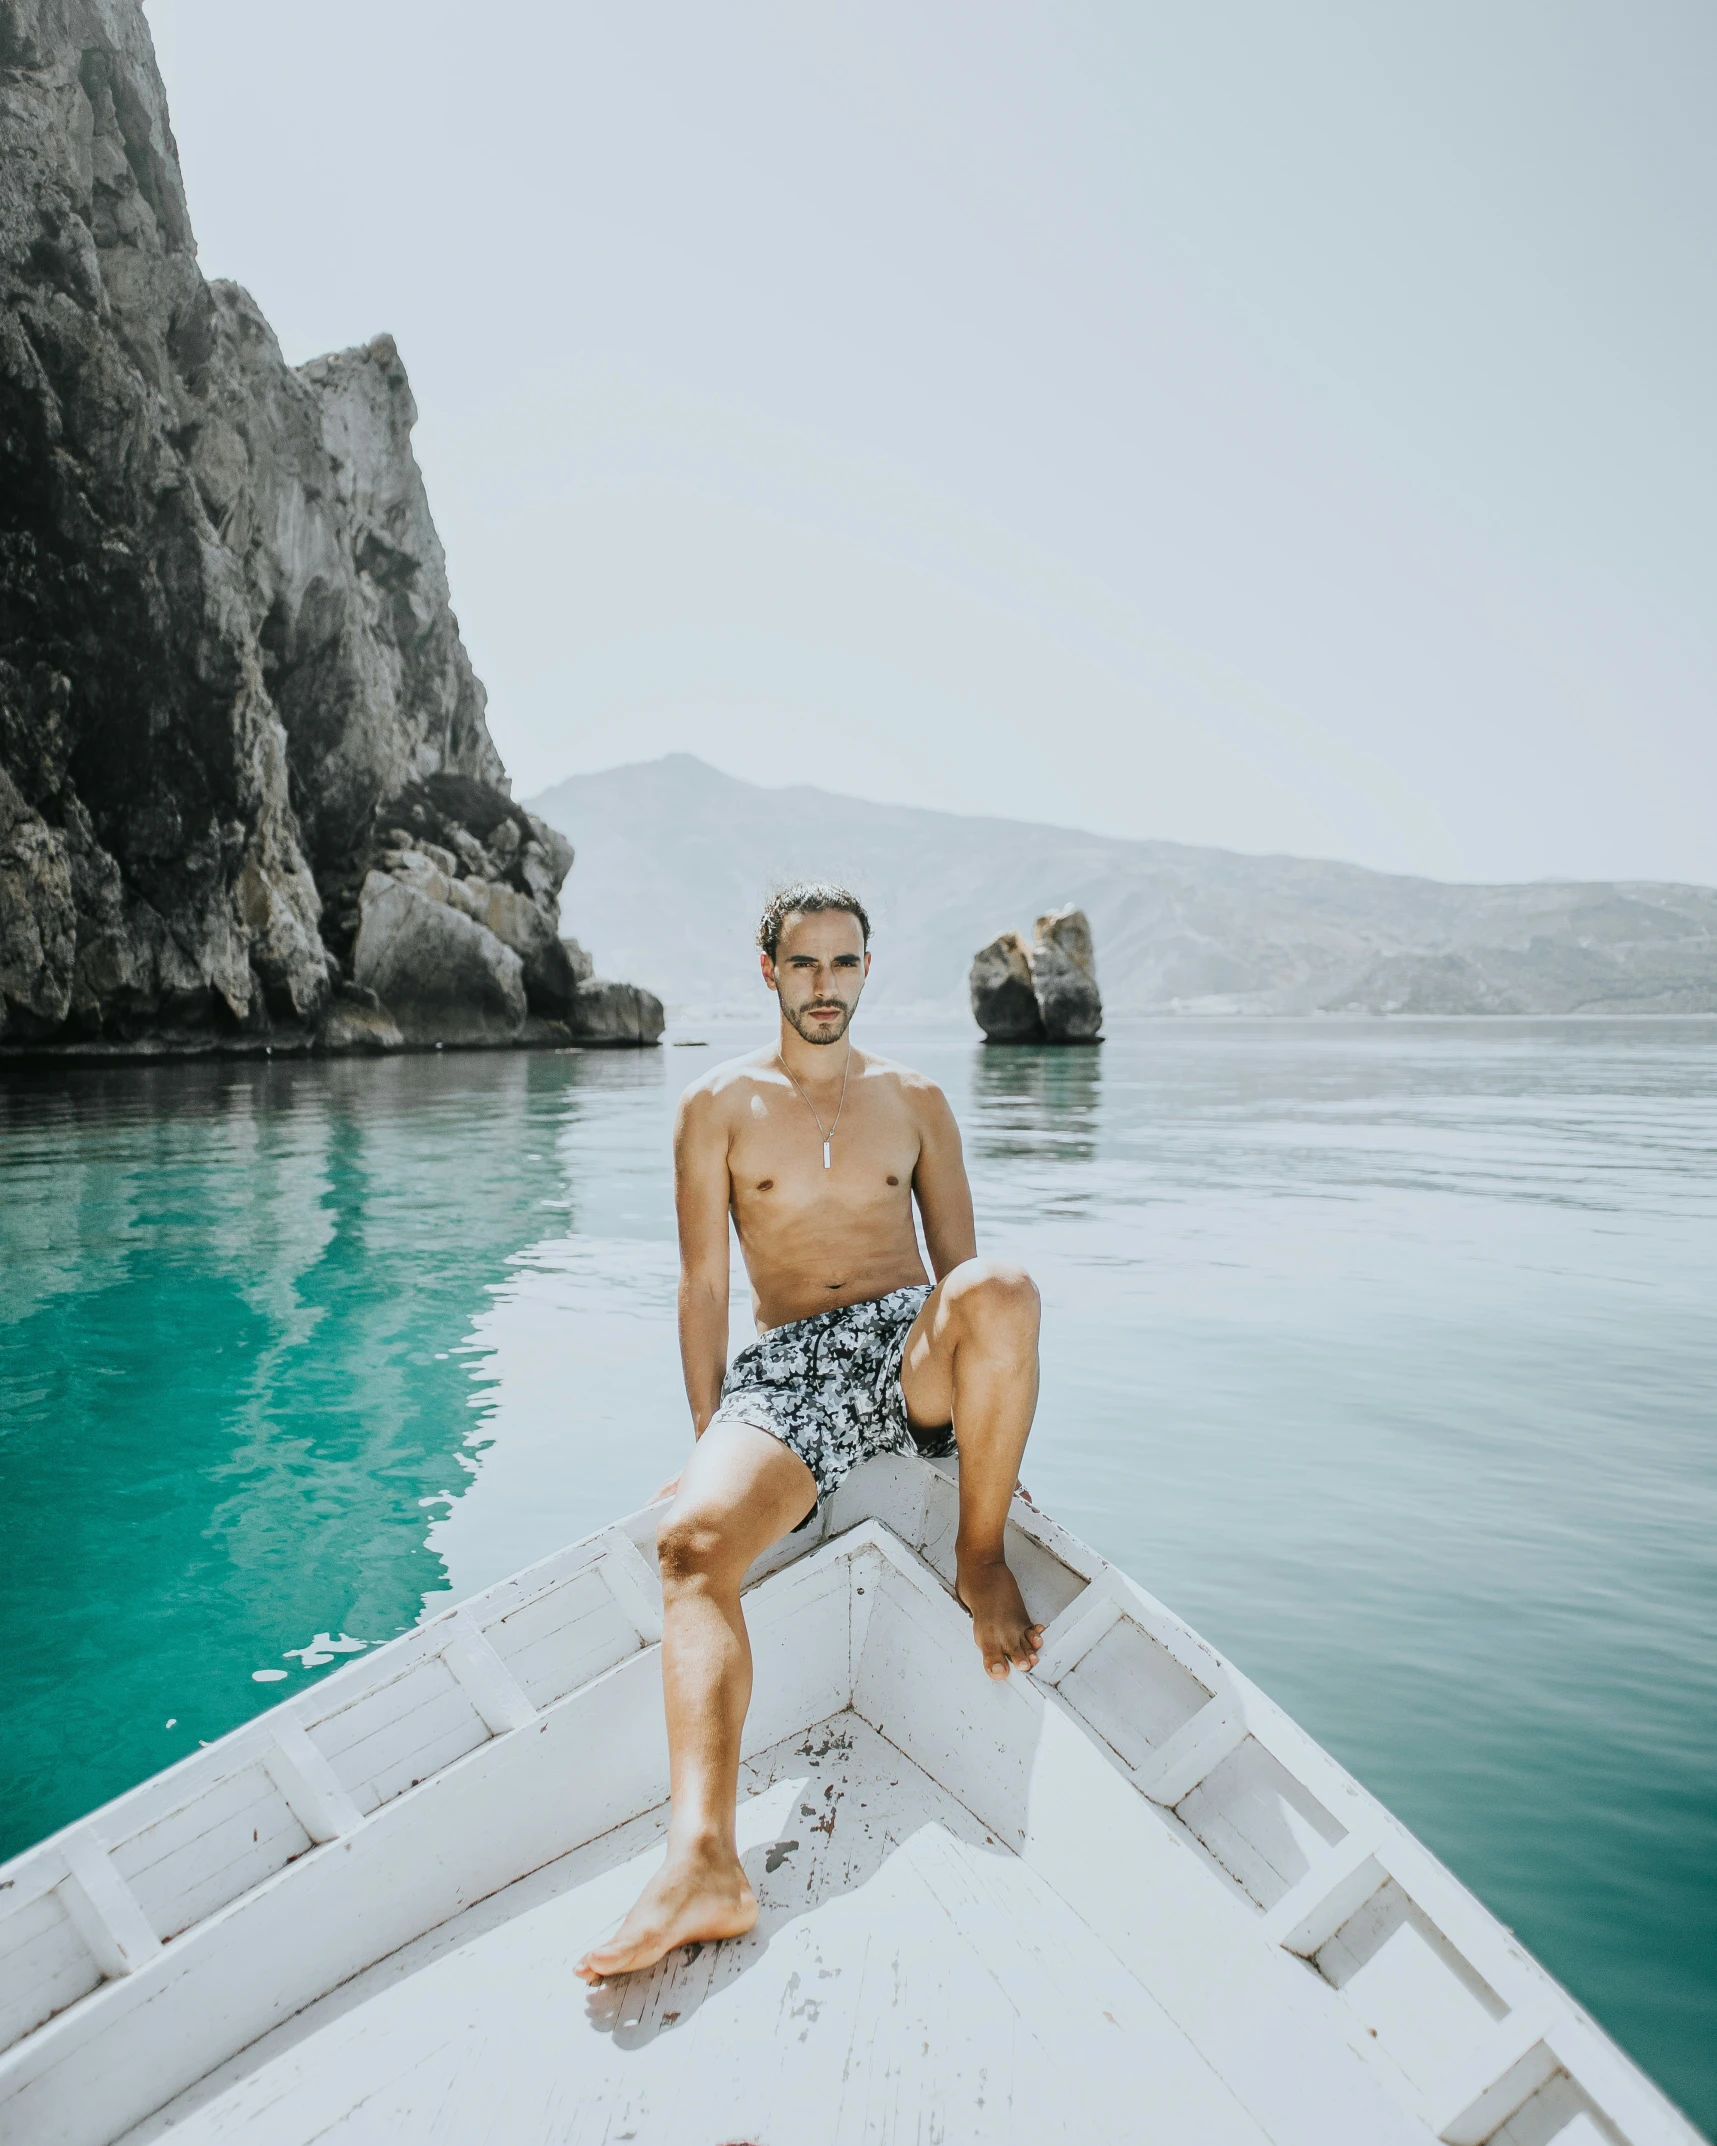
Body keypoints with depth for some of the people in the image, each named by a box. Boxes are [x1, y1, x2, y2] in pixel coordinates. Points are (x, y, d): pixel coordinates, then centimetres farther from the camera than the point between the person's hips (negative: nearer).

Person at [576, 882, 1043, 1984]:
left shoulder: (915, 1098, 15)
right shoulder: (719, 1106, 11)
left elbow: (963, 1264, 15)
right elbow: (705, 1285, 8)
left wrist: (989, 1413, 5)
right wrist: (710, 1440, 0)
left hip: (913, 1350, 1)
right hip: (788, 1367, 0)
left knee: (1004, 1285, -35)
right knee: (692, 1536, -31)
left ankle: (981, 1558, -15)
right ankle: (705, 1863, -39)